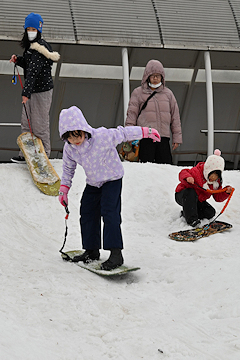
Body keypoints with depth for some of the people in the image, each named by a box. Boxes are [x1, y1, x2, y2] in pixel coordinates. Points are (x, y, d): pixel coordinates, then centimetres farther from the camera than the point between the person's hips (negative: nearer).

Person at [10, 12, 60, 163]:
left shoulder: (40, 47, -20)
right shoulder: (30, 46, 11)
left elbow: (34, 70, -28)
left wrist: (26, 92, -34)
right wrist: (18, 60, 4)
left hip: (42, 91, -10)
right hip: (32, 90, 10)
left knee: (39, 125, -1)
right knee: (27, 124, 15)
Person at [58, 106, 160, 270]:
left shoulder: (102, 137, -30)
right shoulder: (69, 148, -13)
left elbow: (123, 133, -16)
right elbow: (68, 168, 6)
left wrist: (146, 132, -8)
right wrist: (64, 188, 2)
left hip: (112, 178, -6)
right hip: (93, 183, 6)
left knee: (110, 212, -18)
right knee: (87, 214, 9)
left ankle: (116, 254, -21)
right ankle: (92, 250, 24)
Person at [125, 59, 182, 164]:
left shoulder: (168, 93, 16)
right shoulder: (138, 93, 8)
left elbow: (175, 117, 17)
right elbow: (131, 114, 5)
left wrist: (177, 137, 12)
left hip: (163, 138, 2)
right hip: (145, 139, -2)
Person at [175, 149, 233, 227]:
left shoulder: (216, 183, -4)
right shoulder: (196, 172, -24)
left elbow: (218, 197, -3)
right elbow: (182, 173, -26)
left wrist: (226, 192, -22)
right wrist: (187, 177, -50)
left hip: (198, 201, 6)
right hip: (182, 196, -6)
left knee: (210, 212, -12)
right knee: (191, 192, -41)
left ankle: (186, 213, -9)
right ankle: (191, 219, -40)